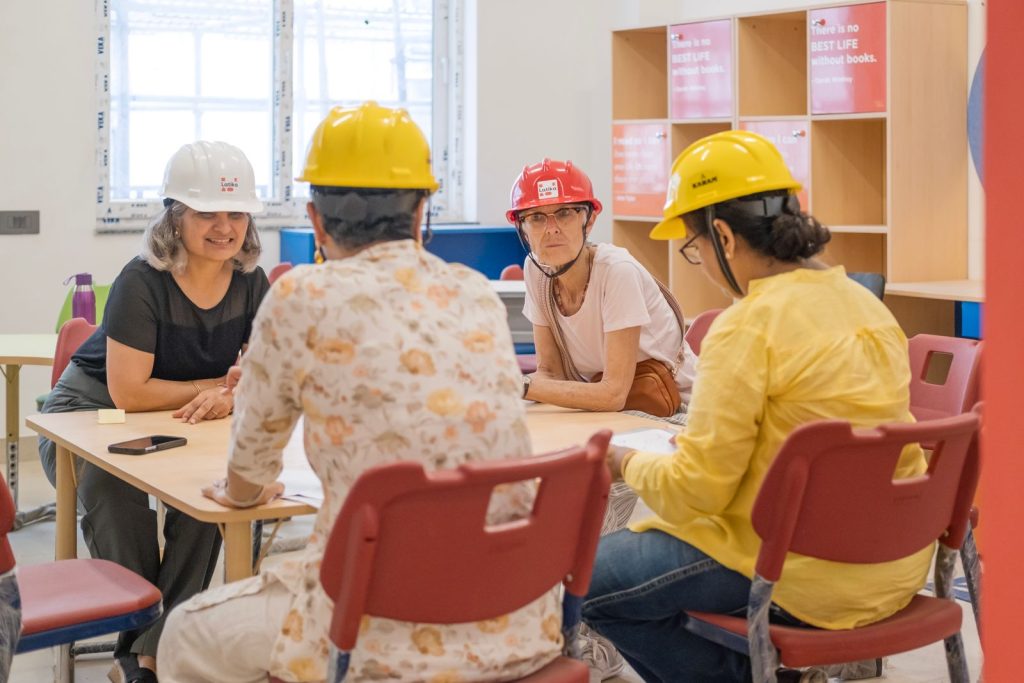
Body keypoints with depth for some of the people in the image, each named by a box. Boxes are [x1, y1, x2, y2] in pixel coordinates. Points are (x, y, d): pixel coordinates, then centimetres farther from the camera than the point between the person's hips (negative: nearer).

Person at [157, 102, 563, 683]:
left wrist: (239, 491, 32)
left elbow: (246, 482, 8)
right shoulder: (481, 294, 7)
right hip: (523, 632, 6)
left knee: (188, 636, 20)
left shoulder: (303, 297, -7)